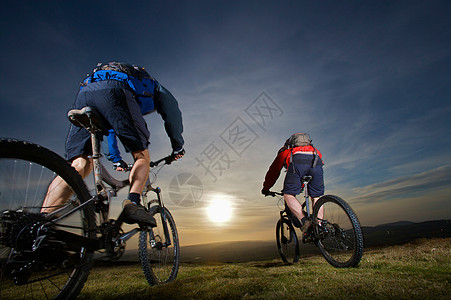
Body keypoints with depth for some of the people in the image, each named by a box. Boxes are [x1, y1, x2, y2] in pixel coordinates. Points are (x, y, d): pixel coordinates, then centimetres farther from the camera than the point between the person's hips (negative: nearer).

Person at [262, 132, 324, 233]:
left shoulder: (283, 152, 38)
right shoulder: (312, 148, 48)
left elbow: (273, 171, 37)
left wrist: (266, 188, 47)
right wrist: (301, 186, 64)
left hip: (297, 160, -4)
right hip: (316, 160, 4)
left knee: (288, 195, 1)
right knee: (316, 197, 14)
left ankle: (304, 222, -18)